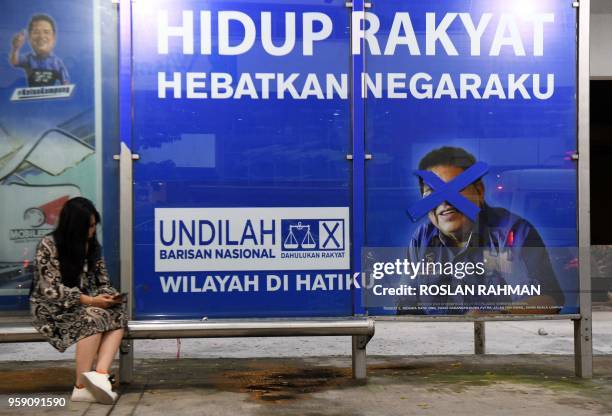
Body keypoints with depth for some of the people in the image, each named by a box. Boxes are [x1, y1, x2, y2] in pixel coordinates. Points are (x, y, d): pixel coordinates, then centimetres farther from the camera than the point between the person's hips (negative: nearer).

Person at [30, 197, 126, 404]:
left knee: (118, 314, -25)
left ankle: (100, 375, -40)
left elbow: (102, 281, 11)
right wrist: (89, 300, -24)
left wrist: (109, 296, -12)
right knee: (94, 318, -35)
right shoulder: (49, 245, -12)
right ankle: (82, 387, -30)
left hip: (85, 304, 6)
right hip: (52, 307, -6)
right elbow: (52, 289, -17)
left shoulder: (92, 246, 8)